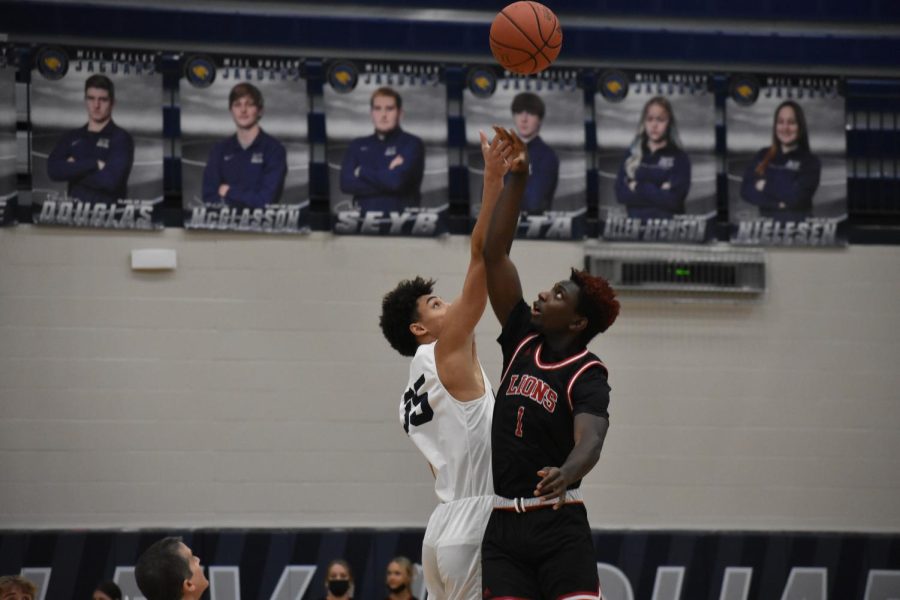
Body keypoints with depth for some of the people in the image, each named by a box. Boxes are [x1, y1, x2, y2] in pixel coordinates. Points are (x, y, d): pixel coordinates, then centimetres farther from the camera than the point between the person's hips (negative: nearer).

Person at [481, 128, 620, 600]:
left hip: (557, 523, -5)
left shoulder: (587, 376, -7)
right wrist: (516, 179, 1)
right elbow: (494, 255, 6)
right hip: (501, 524, 5)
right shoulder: (522, 340, 8)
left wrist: (566, 472, -49)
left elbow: (590, 438, -26)